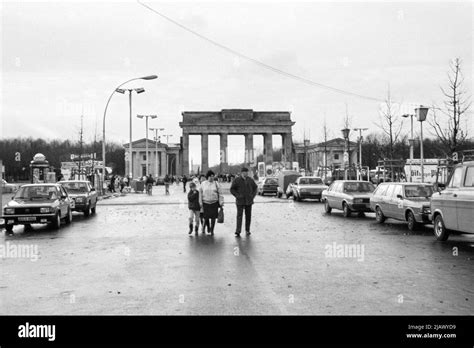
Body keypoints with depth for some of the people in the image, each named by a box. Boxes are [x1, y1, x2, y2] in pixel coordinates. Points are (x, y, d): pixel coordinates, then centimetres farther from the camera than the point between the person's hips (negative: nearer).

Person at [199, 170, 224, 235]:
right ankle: (208, 227, 31)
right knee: (206, 217, 1)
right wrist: (201, 203, 5)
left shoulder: (216, 183, 2)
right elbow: (200, 194, 7)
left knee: (213, 217, 0)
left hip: (214, 203, 0)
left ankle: (212, 230, 15)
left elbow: (220, 194, 3)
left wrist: (221, 203, -2)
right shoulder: (203, 184, 2)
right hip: (206, 202, 0)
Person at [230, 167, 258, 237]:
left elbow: (255, 187, 16)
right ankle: (238, 232, -11)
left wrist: (253, 195, 4)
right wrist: (237, 196, -12)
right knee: (239, 215, -9)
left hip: (249, 201, 3)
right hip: (240, 201, -3)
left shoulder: (250, 180, 5)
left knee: (248, 215, 8)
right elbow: (232, 189, -2)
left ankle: (247, 230, 20)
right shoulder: (236, 180, -4)